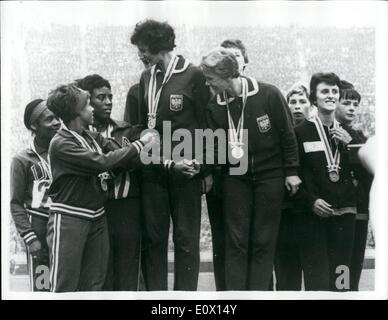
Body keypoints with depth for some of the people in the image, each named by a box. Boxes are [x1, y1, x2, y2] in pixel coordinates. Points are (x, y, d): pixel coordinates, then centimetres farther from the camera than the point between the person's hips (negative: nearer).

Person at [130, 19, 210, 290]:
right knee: (153, 238, 6)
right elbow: (143, 122, 14)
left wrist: (200, 164, -9)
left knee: (186, 238, 2)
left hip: (185, 169, -5)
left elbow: (205, 124, -5)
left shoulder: (194, 76, -6)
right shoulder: (146, 78, 10)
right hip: (153, 169, 5)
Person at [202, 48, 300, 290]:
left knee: (264, 242, 2)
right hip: (235, 177, 3)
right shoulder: (215, 107, -4)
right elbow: (215, 146, -1)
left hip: (270, 176, -2)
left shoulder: (269, 95, -13)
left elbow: (287, 134, -5)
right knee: (236, 241, 2)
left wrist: (291, 171, -4)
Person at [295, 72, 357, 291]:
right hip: (314, 214, -3)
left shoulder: (348, 134, 14)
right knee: (317, 280, -8)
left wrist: (350, 144, -2)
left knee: (341, 278, -1)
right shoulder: (301, 132, 3)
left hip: (345, 213, 3)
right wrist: (311, 200, -11)